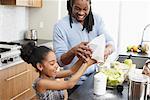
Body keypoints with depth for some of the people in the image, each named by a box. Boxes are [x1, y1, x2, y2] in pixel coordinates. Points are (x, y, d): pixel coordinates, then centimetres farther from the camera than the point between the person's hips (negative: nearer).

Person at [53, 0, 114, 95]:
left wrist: (107, 50, -34)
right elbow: (60, 60, -19)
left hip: (95, 76, 4)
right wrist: (73, 51, -41)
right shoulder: (60, 26, -15)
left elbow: (110, 42, -10)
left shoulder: (97, 19, -3)